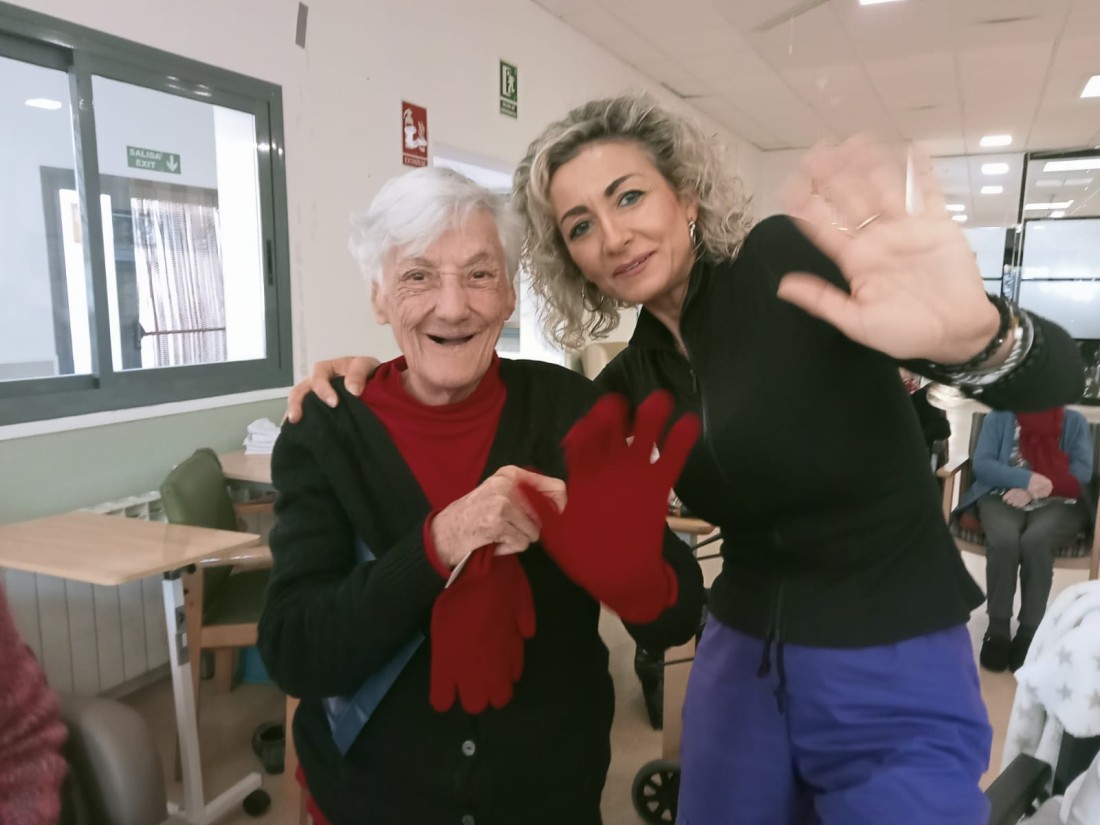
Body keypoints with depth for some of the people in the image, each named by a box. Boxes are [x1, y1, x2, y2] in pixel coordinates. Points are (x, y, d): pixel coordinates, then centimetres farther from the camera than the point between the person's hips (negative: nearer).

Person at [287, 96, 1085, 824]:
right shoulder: (639, 373, 0)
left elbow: (1056, 375, -20)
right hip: (739, 661, 5)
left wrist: (974, 337, -44)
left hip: (895, 683, -4)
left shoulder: (788, 261, -16)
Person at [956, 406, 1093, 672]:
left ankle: (1029, 631, -24)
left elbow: (1083, 471, 0)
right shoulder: (998, 418, 15)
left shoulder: (1074, 421, 16)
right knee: (1004, 541, -33)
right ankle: (998, 628, -23)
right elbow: (981, 464, 0)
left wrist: (1034, 489, -14)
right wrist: (1027, 478, -17)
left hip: (1058, 503, 0)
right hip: (1003, 498, 0)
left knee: (1035, 541, -34)